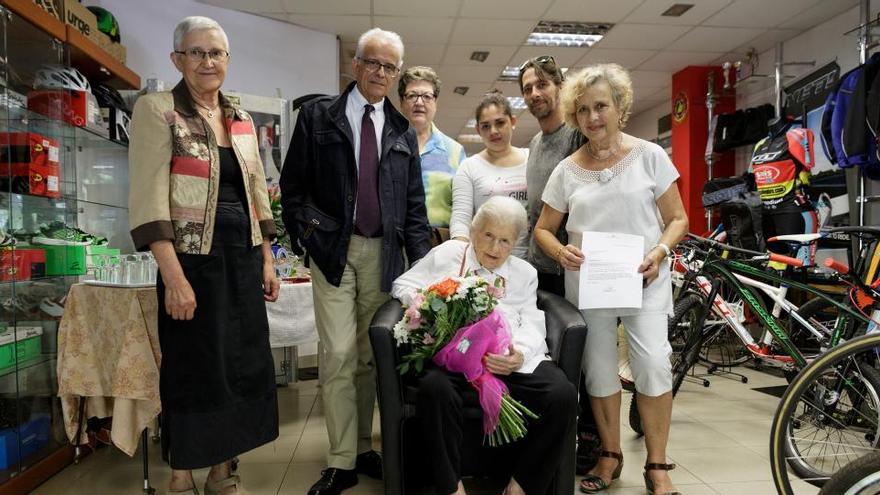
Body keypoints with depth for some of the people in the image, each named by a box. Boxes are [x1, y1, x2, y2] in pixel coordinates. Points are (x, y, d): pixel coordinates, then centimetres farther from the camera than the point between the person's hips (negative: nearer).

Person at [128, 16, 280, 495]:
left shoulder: (242, 120, 13)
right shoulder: (156, 109, -6)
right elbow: (149, 197, -14)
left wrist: (267, 259, 11)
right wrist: (173, 276, -21)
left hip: (242, 258, 6)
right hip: (193, 258, -6)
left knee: (244, 363, 9)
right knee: (193, 367, 3)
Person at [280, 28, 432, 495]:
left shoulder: (403, 131, 10)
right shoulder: (317, 115, 3)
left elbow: (414, 204, 9)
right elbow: (293, 185, 2)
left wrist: (422, 262, 2)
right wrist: (307, 234, -6)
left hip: (383, 253, 3)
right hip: (332, 249, -3)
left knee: (370, 356, 11)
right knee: (339, 356, -6)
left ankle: (363, 448, 24)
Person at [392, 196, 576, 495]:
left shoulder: (525, 273, 23)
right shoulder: (447, 254, 18)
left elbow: (533, 326, 11)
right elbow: (403, 285, 17)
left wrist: (520, 354, -12)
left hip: (513, 359, 2)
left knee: (563, 395, -25)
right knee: (435, 387, -37)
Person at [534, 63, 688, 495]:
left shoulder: (649, 156, 1)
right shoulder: (567, 171, 5)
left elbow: (678, 219, 4)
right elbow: (543, 228, 10)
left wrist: (659, 252, -15)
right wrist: (561, 252, -12)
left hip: (643, 280, -2)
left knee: (653, 364, -14)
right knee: (599, 372, 7)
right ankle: (610, 455, 25)